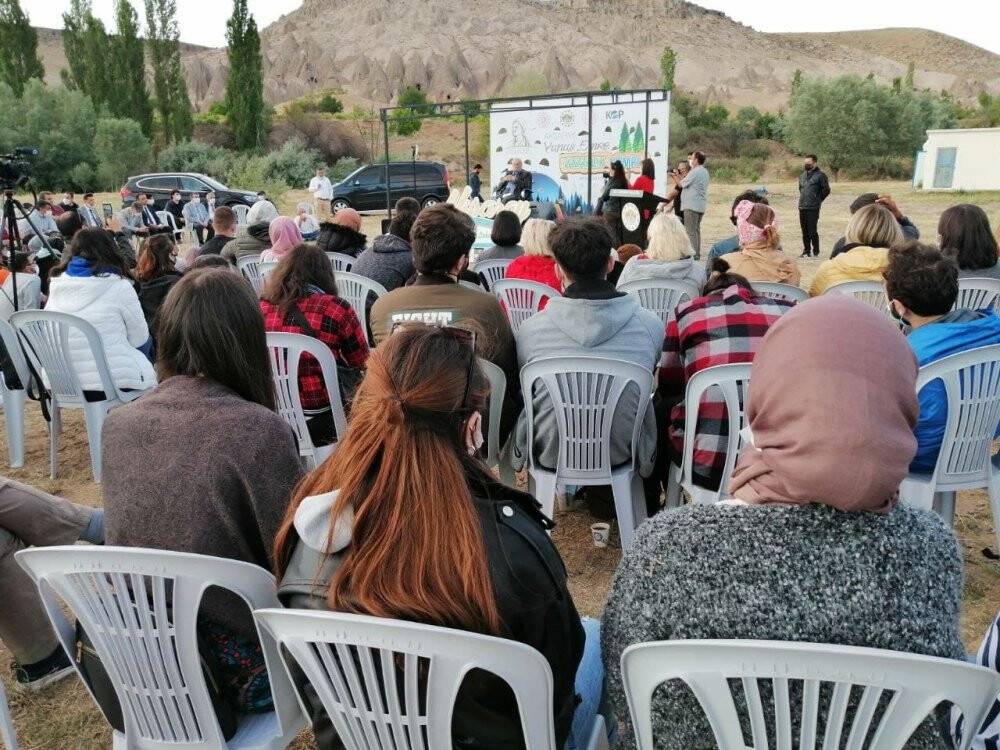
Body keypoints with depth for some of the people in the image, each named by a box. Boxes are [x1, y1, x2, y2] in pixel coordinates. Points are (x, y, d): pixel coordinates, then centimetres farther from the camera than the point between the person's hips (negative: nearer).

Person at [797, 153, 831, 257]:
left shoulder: (820, 175, -6)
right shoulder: (803, 175, 15)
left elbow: (826, 190, -4)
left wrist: (818, 200, -1)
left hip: (813, 208, -6)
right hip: (802, 207, 7)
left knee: (812, 231, -6)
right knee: (805, 231, 10)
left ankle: (816, 252, 3)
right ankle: (806, 251, 19)